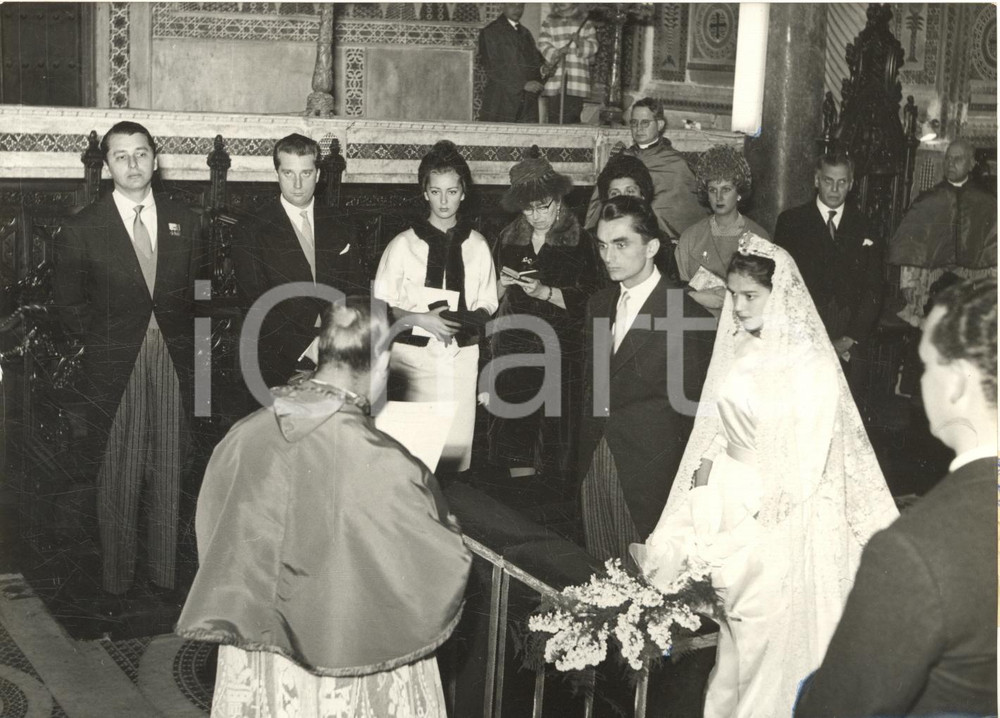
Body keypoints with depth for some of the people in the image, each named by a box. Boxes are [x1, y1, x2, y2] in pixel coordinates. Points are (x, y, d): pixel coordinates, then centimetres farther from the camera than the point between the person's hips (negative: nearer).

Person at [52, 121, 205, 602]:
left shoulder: (183, 222, 8)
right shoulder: (82, 229, -1)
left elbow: (198, 289, 14)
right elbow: (68, 301, 5)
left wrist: (182, 340, 5)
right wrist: (102, 342, 1)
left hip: (173, 365, 3)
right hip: (115, 368, -2)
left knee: (168, 477, 7)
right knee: (118, 481, 2)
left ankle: (164, 576, 18)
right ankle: (116, 584, 13)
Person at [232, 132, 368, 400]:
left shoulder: (339, 230, 13)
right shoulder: (252, 232, 1)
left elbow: (358, 294, 10)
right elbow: (256, 305, -7)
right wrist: (306, 352, -16)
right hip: (276, 366, -2)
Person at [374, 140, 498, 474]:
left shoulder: (476, 245, 8)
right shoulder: (403, 245, 2)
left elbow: (487, 303, 14)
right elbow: (380, 306, 3)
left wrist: (472, 318, -8)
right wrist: (420, 319, -12)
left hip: (461, 357, 2)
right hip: (413, 355, -2)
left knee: (457, 446, -2)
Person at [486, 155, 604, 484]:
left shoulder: (580, 242, -1)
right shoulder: (508, 239, 11)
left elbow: (590, 299, -8)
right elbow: (490, 296, 16)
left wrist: (544, 292, -15)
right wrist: (503, 285, -5)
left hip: (563, 349, -3)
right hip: (514, 346, 3)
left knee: (560, 430, -4)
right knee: (515, 429, -2)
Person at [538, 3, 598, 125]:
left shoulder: (585, 24, 12)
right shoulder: (549, 22, 15)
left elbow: (593, 47, 3)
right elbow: (543, 44, 3)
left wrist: (579, 42, -18)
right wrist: (555, 53, -17)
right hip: (554, 79, 1)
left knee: (572, 119, -6)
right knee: (554, 118, -2)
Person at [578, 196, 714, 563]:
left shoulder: (688, 315, -12)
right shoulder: (599, 304, 10)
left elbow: (691, 404, -7)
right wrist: (584, 456, 12)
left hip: (648, 473, -6)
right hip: (594, 464, 6)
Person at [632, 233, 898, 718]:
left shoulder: (812, 366, -14)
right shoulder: (734, 353, 3)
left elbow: (804, 468, -15)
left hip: (782, 527, -5)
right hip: (731, 515, 5)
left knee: (776, 641, 5)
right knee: (734, 640, 14)